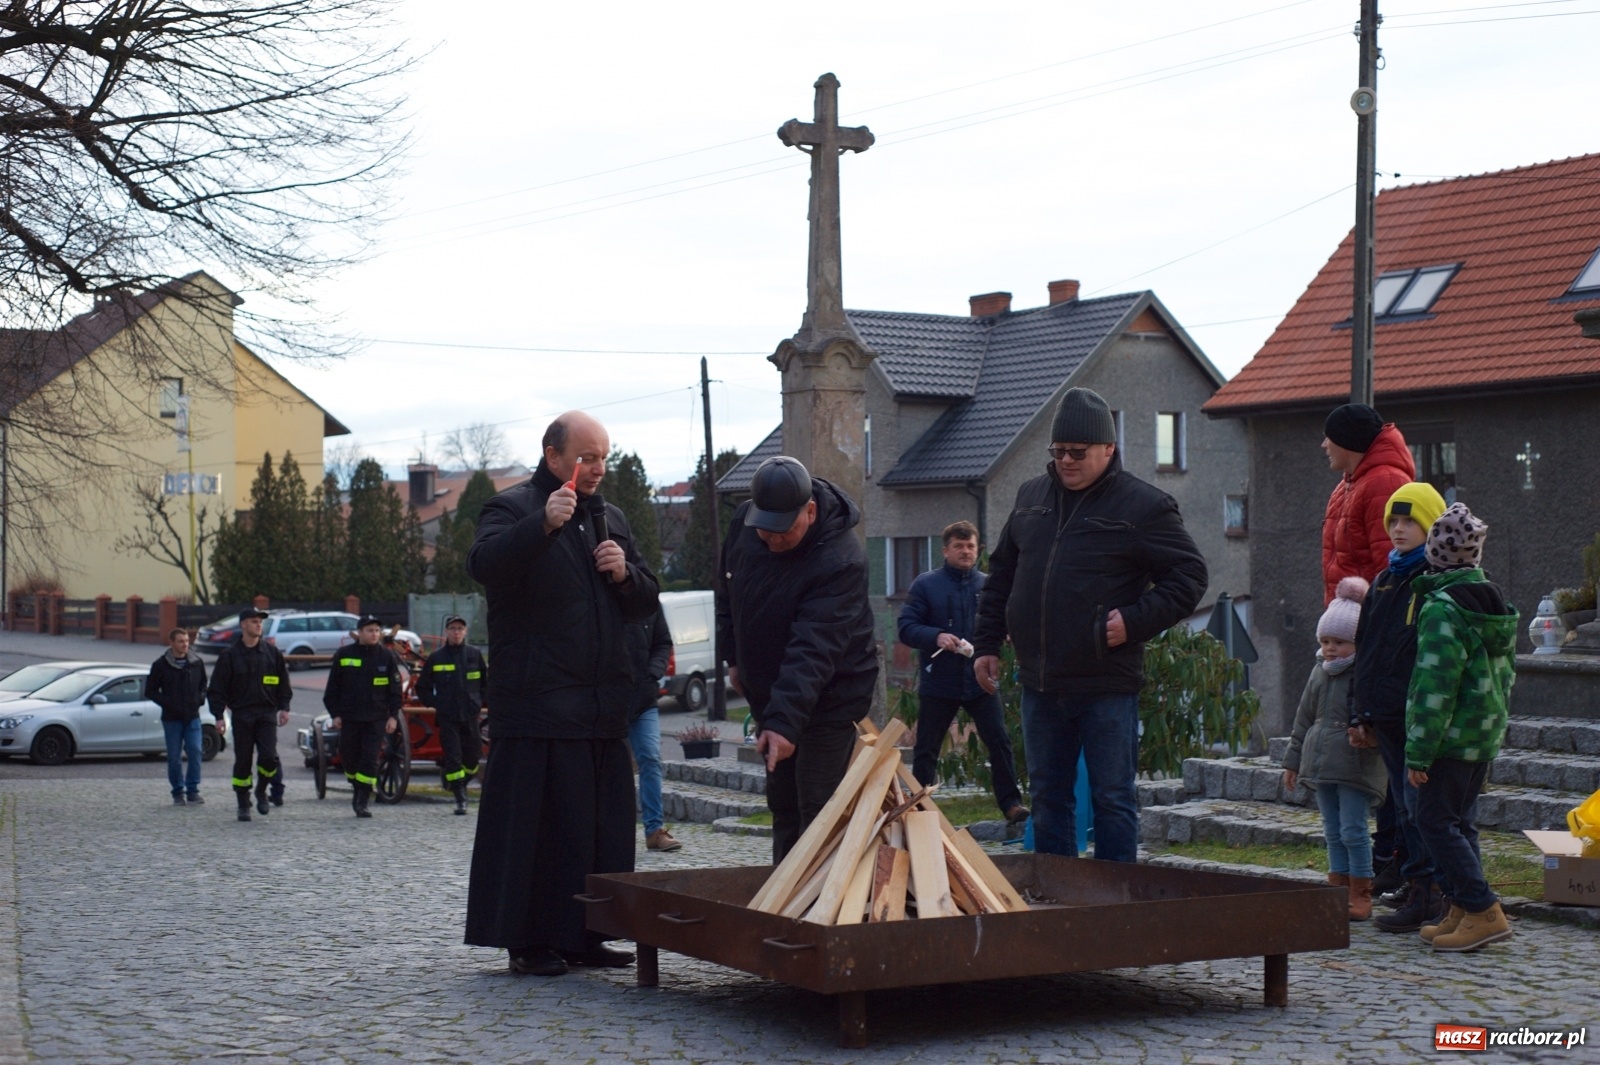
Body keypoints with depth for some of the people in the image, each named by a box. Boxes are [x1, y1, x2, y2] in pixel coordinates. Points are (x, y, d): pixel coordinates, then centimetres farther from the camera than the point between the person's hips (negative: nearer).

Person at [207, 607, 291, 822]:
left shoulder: (272, 653, 7)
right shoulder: (230, 655, 1)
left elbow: (283, 683, 13)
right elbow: (217, 688, 1)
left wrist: (284, 708, 4)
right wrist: (218, 716, -5)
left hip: (267, 714, 1)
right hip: (241, 714, -1)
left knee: (268, 756, -12)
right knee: (242, 760, 2)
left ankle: (261, 791, 14)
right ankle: (243, 804, 12)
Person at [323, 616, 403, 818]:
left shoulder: (387, 656, 2)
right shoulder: (343, 655, 2)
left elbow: (395, 688, 6)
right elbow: (332, 688, 6)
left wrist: (393, 715, -1)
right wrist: (335, 714, 0)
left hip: (376, 719, -1)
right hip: (349, 718, 1)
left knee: (370, 761, -6)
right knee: (349, 758, 7)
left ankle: (363, 801, 0)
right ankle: (359, 790, 30)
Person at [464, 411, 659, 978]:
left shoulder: (608, 518, 19)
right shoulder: (514, 508, -2)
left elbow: (645, 602, 22)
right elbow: (484, 564, -23)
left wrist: (625, 574, 0)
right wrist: (543, 524, -35)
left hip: (603, 706, 7)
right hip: (537, 702, -7)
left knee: (603, 822, 8)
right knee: (538, 822, -5)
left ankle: (582, 936, 16)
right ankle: (529, 941, 2)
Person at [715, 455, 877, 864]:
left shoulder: (840, 560, -30)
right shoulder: (744, 521, -8)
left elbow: (813, 650, -38)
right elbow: (727, 589, 12)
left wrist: (784, 720, -44)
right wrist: (733, 657, 12)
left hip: (828, 700, -7)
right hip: (768, 692, 7)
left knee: (817, 808, -12)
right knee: (782, 803, 15)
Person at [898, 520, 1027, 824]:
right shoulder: (926, 585, -1)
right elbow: (906, 628, -6)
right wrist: (936, 637, -23)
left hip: (979, 682, 1)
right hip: (938, 683, -1)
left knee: (999, 742, -5)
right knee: (926, 750, 7)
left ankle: (1011, 803, 1)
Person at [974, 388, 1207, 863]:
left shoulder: (1144, 506, -6)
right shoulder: (1031, 497, 11)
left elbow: (1189, 576, -5)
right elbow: (1000, 575, 20)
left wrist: (1135, 622, -15)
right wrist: (987, 643, 15)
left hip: (1107, 686, -5)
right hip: (1040, 684, 6)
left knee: (1113, 800, 2)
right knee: (1048, 799, 13)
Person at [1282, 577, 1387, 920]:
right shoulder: (1320, 672, 14)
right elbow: (1304, 719, 20)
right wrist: (1293, 760, 20)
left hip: (1355, 765, -7)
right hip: (1320, 761, 7)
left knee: (1353, 829, -5)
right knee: (1332, 831, 11)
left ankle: (1361, 892, 4)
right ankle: (1339, 888, 18)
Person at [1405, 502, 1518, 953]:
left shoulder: (1442, 610, -19)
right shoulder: (1496, 604, 10)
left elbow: (1434, 688, -21)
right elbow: (1506, 674, 19)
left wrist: (1418, 753, -17)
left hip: (1452, 738, -9)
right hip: (1486, 736, 9)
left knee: (1436, 821, -4)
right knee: (1461, 821, 15)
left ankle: (1484, 911, -9)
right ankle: (1464, 912, 17)